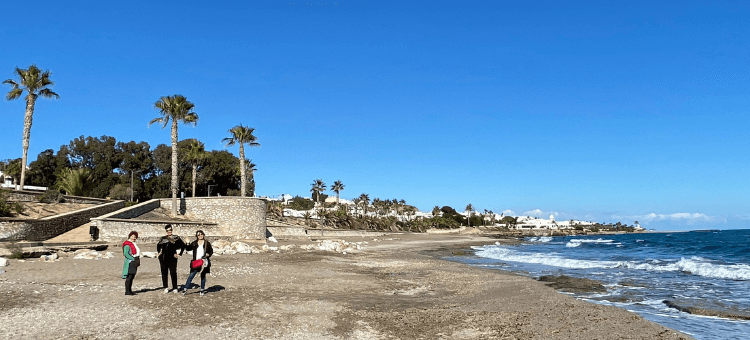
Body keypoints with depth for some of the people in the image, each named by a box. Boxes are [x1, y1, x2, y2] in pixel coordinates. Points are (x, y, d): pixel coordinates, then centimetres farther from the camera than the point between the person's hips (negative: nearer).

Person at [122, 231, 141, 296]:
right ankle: (127, 291, -9)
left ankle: (130, 290, 13)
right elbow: (126, 253, -19)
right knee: (129, 277, -10)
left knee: (132, 277, 9)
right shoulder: (127, 245, -9)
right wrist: (133, 259, -20)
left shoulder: (133, 244, 20)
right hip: (130, 262, -9)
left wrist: (138, 260, 12)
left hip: (135, 262, 9)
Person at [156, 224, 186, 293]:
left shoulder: (176, 238, 5)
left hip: (172, 258, -3)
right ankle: (165, 287, 14)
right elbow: (158, 245, 29)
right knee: (164, 273, 5)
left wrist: (179, 254, 2)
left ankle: (174, 288, 4)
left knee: (173, 273, -3)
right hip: (163, 258, 3)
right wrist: (159, 252, 17)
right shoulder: (163, 238, 13)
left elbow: (183, 246, 8)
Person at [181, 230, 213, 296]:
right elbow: (188, 248, 6)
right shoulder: (194, 243, 8)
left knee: (203, 275, 9)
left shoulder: (207, 243, 5)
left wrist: (208, 254, -11)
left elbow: (211, 251, 8)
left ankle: (202, 290, 19)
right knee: (191, 275, -5)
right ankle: (185, 289, 1)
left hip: (204, 262, 0)